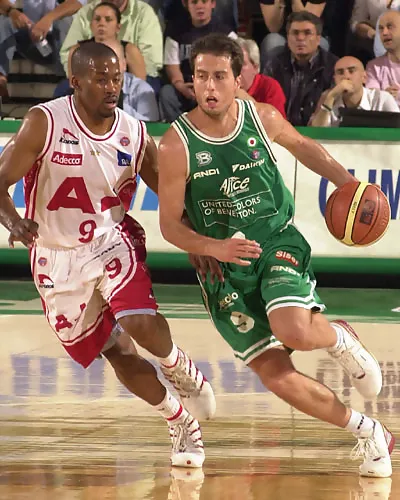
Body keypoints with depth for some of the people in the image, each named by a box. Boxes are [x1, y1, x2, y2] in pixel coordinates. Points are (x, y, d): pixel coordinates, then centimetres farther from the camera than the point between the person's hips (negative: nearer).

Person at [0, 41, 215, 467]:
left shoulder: (134, 136, -9)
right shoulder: (44, 124, -17)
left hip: (113, 243, 1)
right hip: (59, 260, 0)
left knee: (140, 322, -26)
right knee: (118, 355, 4)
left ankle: (180, 369, 7)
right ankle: (181, 423, 24)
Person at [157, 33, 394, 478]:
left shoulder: (263, 119, -7)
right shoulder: (176, 146, -15)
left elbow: (300, 145, 17)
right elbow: (170, 224, -8)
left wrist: (345, 181, 7)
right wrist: (215, 247, -25)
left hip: (277, 242, 0)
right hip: (223, 268, 0)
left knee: (295, 332, -31)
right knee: (276, 376, -7)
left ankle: (341, 339, 8)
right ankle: (367, 432, 14)